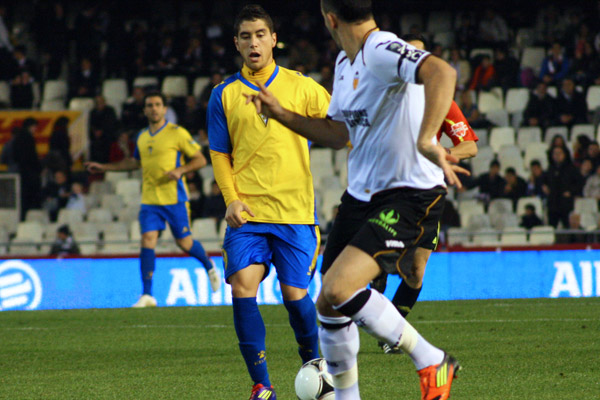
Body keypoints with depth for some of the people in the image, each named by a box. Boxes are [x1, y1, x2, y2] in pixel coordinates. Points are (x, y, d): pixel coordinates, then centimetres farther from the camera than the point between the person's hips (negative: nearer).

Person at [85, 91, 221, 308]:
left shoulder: (177, 133, -5)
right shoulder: (142, 137, 12)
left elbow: (200, 160, -4)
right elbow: (134, 162, 30)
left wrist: (180, 170, -20)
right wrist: (104, 167, 27)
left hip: (174, 198, -4)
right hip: (149, 199, 4)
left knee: (184, 243, 1)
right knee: (147, 240, -8)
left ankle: (209, 266, 34)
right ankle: (147, 295, -9)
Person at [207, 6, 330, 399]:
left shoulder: (302, 87, 4)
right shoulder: (225, 94, 7)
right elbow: (219, 154, 11)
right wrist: (232, 198, -3)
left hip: (295, 211, -1)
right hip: (247, 213, 1)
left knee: (295, 293, -1)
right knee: (243, 287, -15)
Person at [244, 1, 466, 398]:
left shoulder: (382, 51, -19)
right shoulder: (345, 63, 13)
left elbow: (443, 72, -38)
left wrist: (425, 142, -48)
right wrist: (281, 115, 17)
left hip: (410, 196, -9)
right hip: (360, 196, 9)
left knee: (338, 291, -24)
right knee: (330, 306, 9)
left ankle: (432, 362, -7)